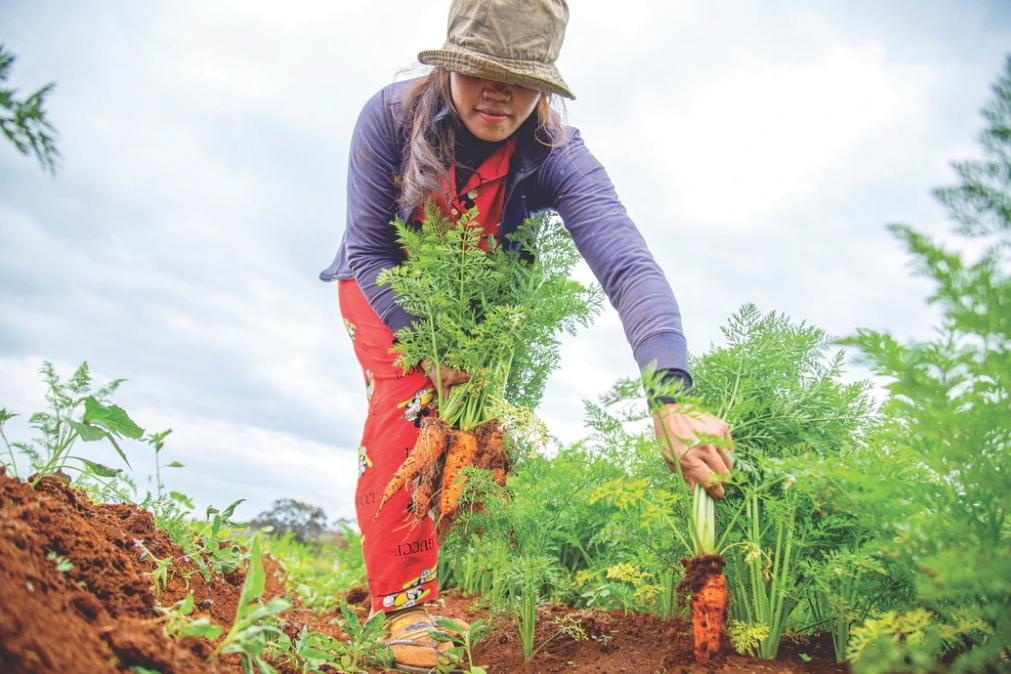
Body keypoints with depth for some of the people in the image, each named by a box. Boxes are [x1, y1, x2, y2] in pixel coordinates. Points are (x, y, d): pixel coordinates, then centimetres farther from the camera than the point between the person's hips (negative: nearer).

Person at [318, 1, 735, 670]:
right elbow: (369, 249, -23)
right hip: (383, 289, -1)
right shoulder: (391, 116, -29)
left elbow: (629, 266, -46)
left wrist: (672, 396, -60)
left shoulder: (559, 156, -31)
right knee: (405, 409, -22)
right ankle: (405, 601, -8)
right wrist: (426, 344, -33)